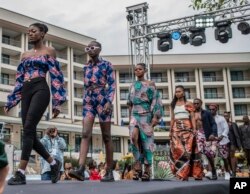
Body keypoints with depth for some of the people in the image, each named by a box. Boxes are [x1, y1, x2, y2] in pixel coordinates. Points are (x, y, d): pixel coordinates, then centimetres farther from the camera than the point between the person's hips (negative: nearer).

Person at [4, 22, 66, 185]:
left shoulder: (49, 51, 7)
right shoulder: (25, 55, 22)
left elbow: (56, 77, 0)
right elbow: (19, 80, 20)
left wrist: (57, 102, -8)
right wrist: (10, 102, 14)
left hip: (41, 90, -6)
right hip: (26, 92, 6)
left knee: (28, 128, -19)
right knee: (30, 133, 0)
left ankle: (21, 173, -19)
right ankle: (54, 163, 17)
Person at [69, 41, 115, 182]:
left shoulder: (107, 65, 3)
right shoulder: (86, 67, 18)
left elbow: (112, 84, -5)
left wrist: (109, 101, -18)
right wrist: (84, 103, 16)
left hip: (102, 99, -4)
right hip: (88, 101, 5)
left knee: (106, 136, -2)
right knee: (85, 134, -12)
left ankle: (110, 172, 4)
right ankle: (80, 169, -23)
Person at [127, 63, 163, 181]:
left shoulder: (150, 84, 4)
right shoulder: (132, 86, 16)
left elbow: (156, 101, -3)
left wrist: (155, 117, -13)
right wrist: (130, 118, 14)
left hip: (146, 115, -3)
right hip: (135, 115, 3)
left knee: (146, 142, -4)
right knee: (134, 136, -24)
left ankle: (147, 171, 3)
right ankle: (138, 166, -19)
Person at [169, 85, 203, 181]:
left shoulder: (188, 104, 6)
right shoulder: (173, 104, 17)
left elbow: (192, 117, 1)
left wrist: (194, 129, -11)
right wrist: (170, 130, 9)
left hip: (187, 128, -3)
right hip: (176, 129, 3)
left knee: (187, 149, -9)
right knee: (178, 149, -7)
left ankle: (184, 173, -7)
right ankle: (183, 173, -4)